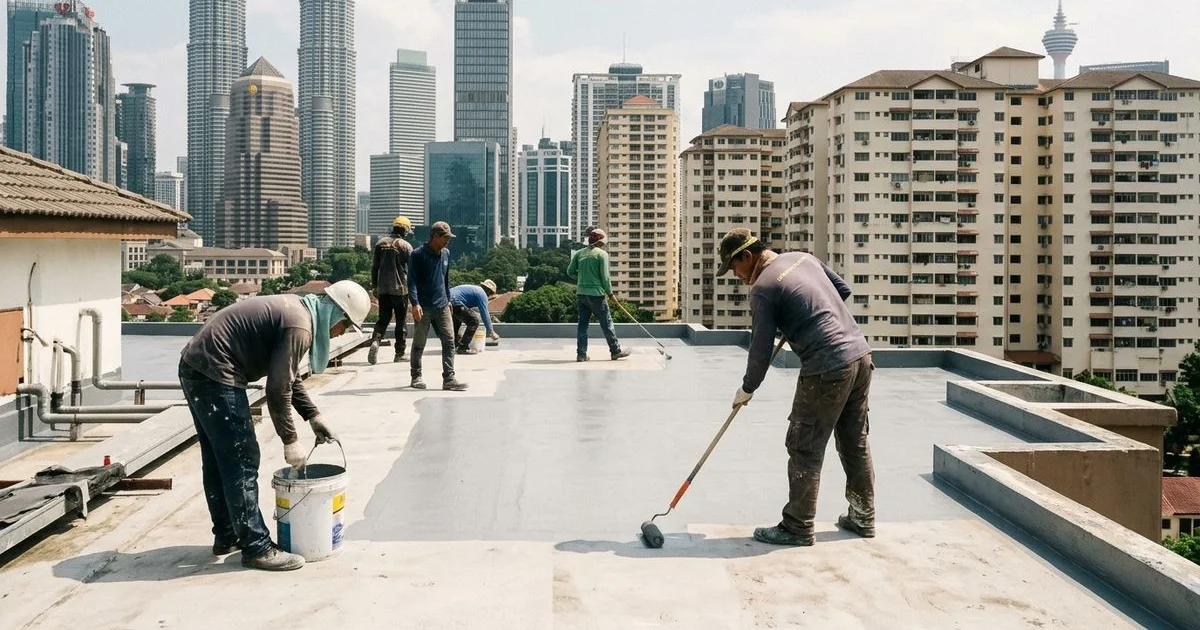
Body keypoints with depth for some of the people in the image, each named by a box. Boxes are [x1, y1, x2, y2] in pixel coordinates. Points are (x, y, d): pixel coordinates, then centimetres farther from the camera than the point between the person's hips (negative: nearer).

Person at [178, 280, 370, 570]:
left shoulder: (294, 308, 14)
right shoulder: (299, 326, -18)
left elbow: (289, 375, 23)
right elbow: (278, 389, -18)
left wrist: (313, 416, 22)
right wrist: (291, 440, -8)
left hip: (194, 366, 11)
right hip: (215, 375, -11)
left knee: (217, 460, 19)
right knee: (242, 462, -5)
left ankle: (226, 536, 31)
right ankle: (256, 548, 2)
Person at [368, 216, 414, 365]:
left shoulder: (380, 243, 5)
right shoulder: (406, 246, -8)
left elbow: (374, 267, 10)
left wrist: (374, 286, 18)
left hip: (383, 289, 4)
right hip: (400, 289, -4)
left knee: (383, 318, 10)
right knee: (401, 321, 6)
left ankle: (375, 340, -16)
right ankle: (399, 354, 9)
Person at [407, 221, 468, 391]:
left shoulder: (446, 254, 11)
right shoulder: (418, 255, -9)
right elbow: (412, 281, -12)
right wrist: (415, 303, -22)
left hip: (442, 306, 5)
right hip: (423, 307, -5)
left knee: (449, 341, -3)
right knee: (419, 344, 7)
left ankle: (449, 379, -2)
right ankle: (416, 377, 21)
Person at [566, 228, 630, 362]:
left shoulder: (579, 253, 8)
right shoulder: (602, 254, -7)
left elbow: (570, 271, 8)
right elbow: (605, 276, -11)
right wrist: (610, 292, 1)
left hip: (581, 294, 5)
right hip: (596, 294, -5)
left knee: (583, 323, 8)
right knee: (606, 323, 4)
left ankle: (581, 354, 6)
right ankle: (615, 351, 12)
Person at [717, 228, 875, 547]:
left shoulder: (763, 287, -9)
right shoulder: (804, 257, 13)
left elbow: (761, 349, -6)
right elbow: (843, 289, 22)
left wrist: (746, 390, 7)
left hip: (828, 370, -9)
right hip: (860, 354, 9)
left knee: (805, 449, 1)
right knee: (855, 442, 18)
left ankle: (798, 527, 7)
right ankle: (863, 517, 28)